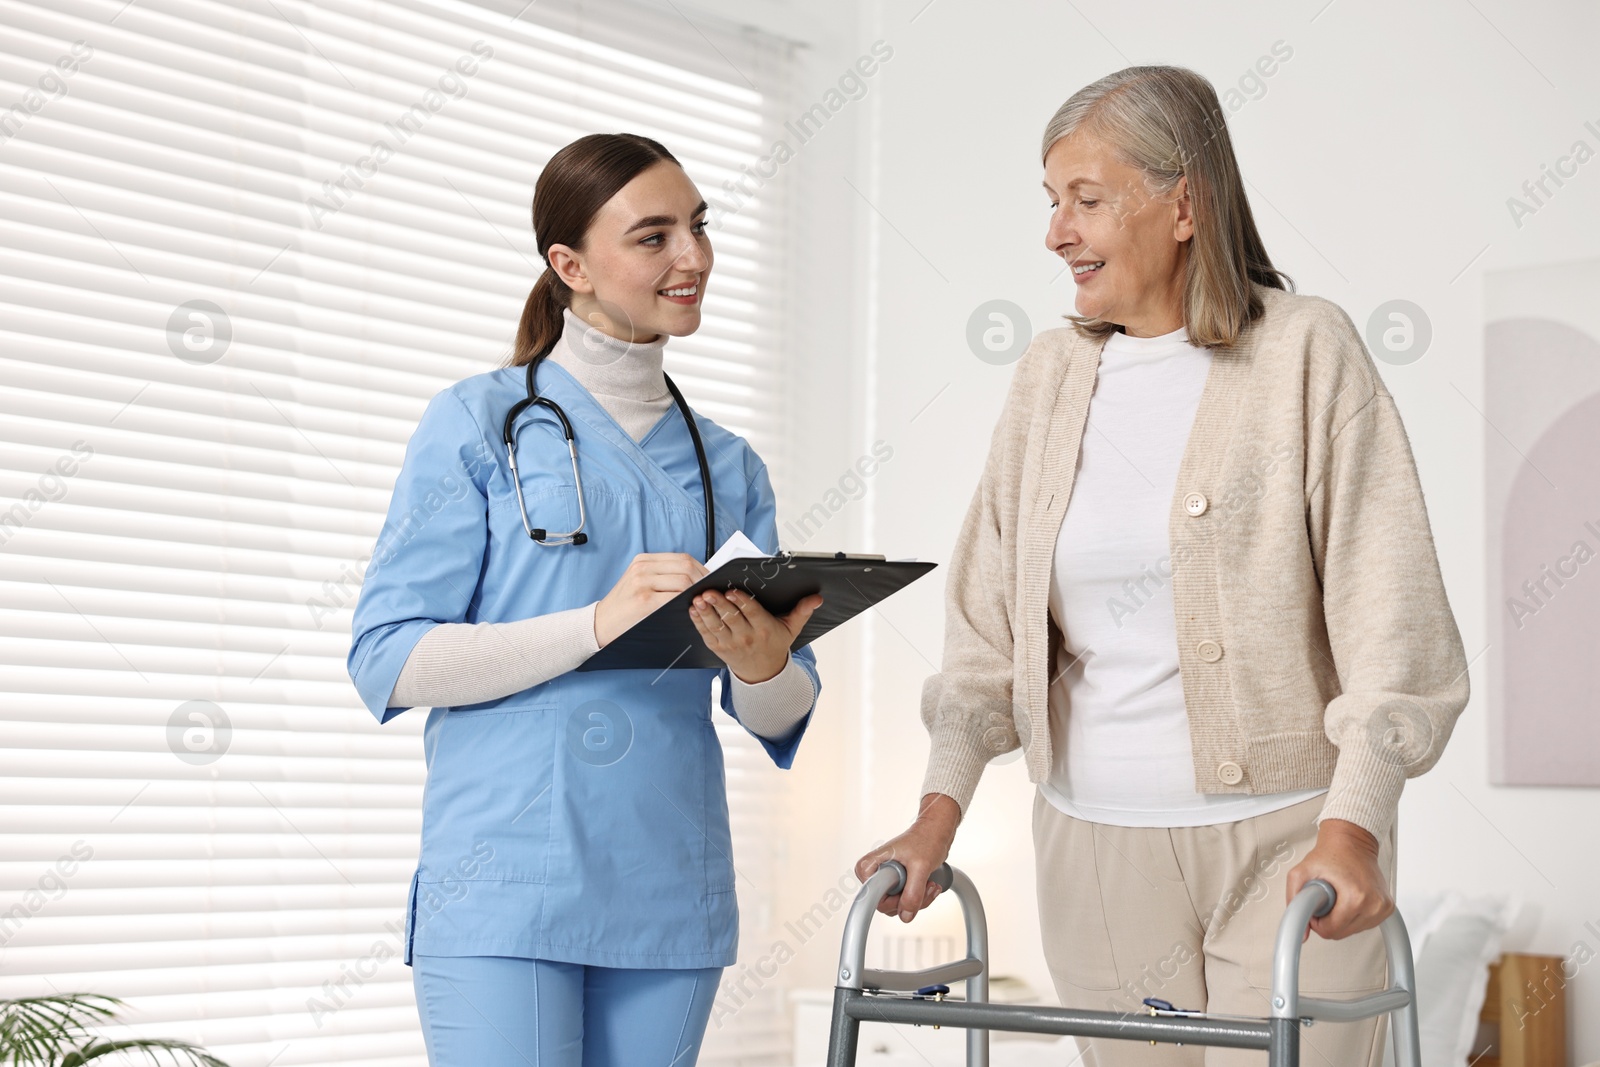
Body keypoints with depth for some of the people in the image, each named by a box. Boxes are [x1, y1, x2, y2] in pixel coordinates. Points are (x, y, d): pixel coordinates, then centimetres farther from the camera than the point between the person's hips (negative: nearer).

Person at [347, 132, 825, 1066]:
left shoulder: (729, 466, 14)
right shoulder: (480, 422, 1)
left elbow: (782, 718, 12)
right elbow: (387, 662, -7)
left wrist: (764, 663, -12)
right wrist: (600, 624, -18)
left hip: (672, 904, 5)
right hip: (505, 886, -4)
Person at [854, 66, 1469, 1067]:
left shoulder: (1307, 349, -4)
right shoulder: (1052, 374, 9)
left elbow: (1389, 607, -8)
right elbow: (989, 615, 9)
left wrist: (1352, 826, -18)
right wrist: (940, 812, -1)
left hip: (1286, 839, -4)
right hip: (1095, 845, 4)